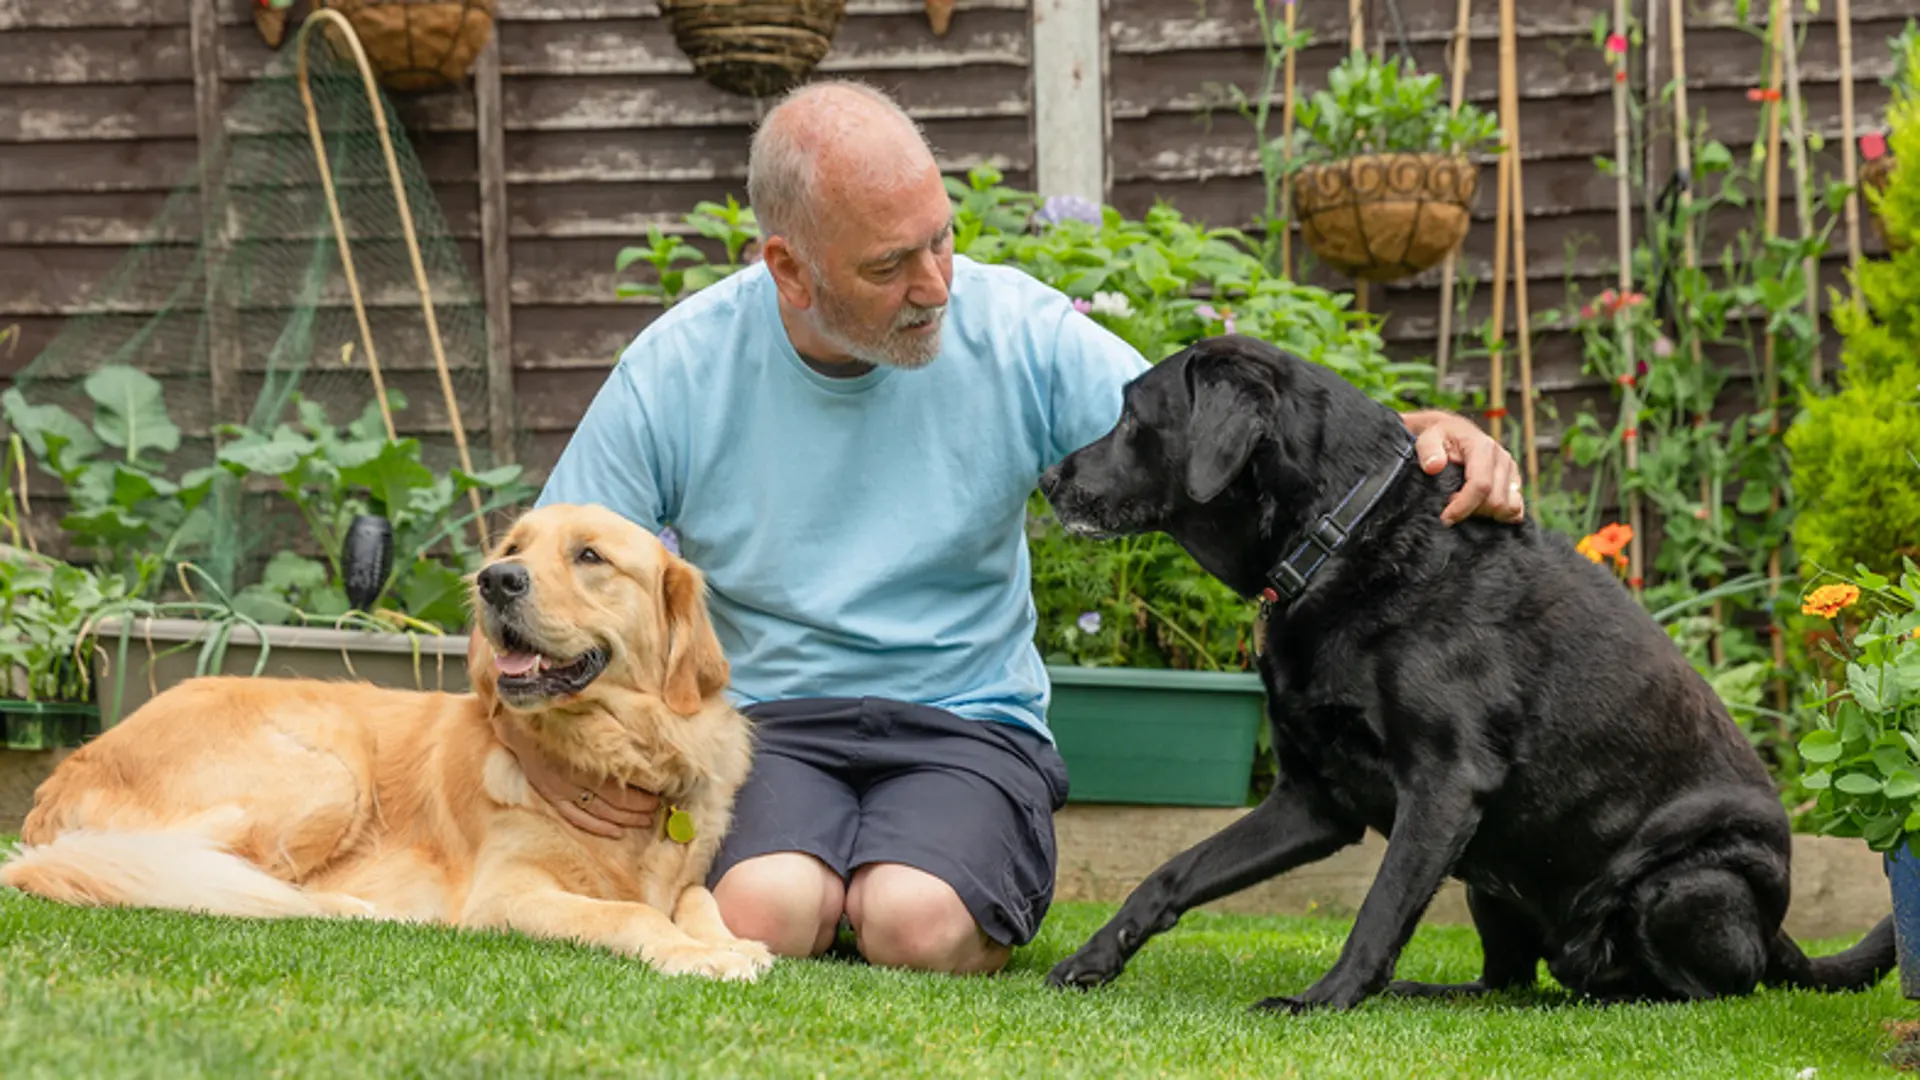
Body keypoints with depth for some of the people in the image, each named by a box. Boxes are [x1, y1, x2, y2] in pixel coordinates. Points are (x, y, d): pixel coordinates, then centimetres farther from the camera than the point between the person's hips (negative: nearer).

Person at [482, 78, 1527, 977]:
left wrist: (1417, 435, -21)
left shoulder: (1016, 331, -4)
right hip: (765, 723, 0)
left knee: (918, 924, -32)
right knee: (767, 916, -33)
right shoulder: (677, 372, -5)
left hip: (969, 725, 0)